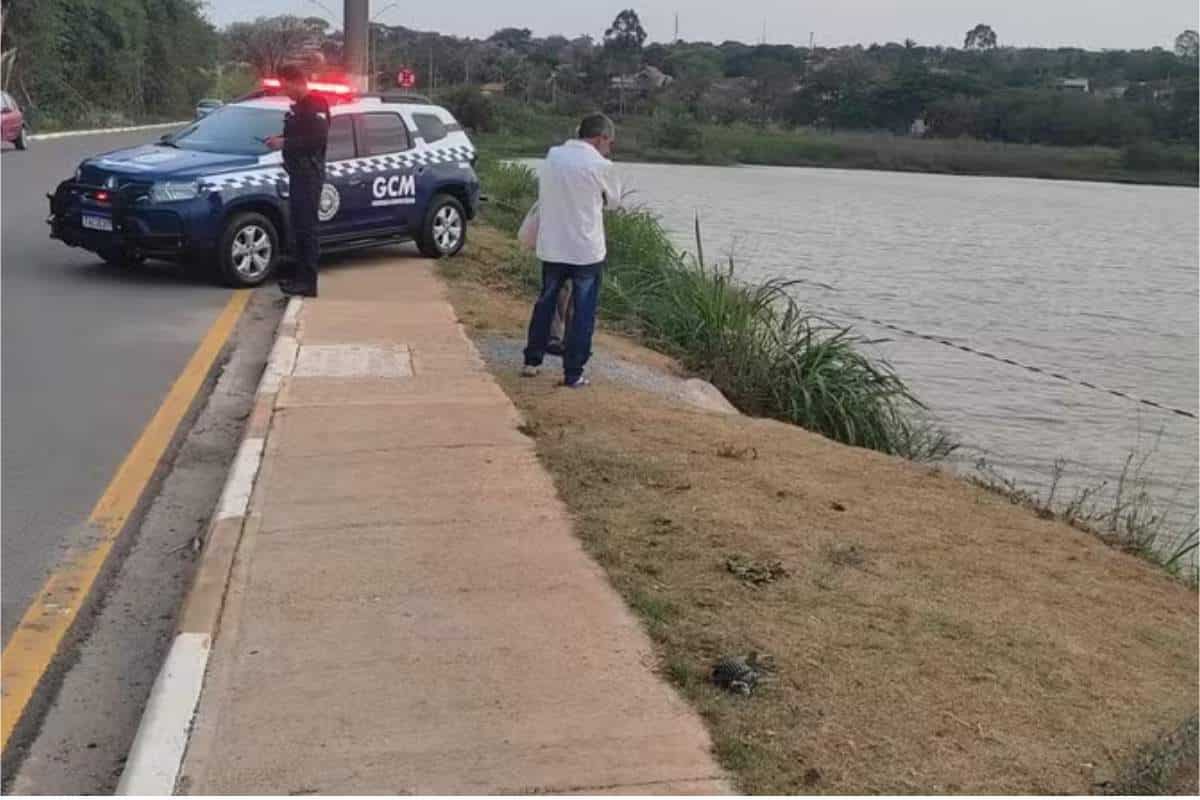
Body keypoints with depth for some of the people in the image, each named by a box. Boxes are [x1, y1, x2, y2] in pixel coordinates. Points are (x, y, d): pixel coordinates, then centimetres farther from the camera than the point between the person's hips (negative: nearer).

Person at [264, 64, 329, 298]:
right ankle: (300, 276, 19)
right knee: (298, 227, 12)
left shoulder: (315, 106, -12)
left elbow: (317, 139, -23)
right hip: (297, 173, 10)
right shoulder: (297, 107, 19)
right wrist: (279, 140, 10)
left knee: (307, 228, -10)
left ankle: (308, 282, -10)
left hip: (309, 174, -10)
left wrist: (284, 143, -19)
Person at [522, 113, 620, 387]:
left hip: (551, 248, 5)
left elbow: (542, 192, 11)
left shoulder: (552, 156, 2)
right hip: (587, 251, -5)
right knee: (582, 313, 5)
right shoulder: (600, 165, -12)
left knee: (545, 304, 19)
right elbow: (614, 201, 2)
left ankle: (531, 361, 27)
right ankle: (573, 373, 7)